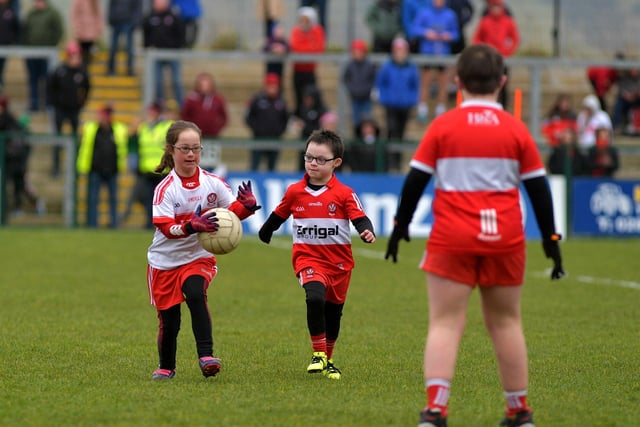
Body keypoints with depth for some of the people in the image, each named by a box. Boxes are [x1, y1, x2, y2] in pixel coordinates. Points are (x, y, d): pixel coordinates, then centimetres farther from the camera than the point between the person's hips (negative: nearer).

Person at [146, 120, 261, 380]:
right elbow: (166, 228, -25)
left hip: (198, 258, 0)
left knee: (195, 294, -30)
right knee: (168, 319, 7)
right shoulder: (166, 189, -15)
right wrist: (191, 226, -43)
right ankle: (166, 368, 32)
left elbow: (233, 212, -1)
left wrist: (247, 205, -23)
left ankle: (205, 356, -32)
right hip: (165, 261, 0)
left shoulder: (212, 183, -6)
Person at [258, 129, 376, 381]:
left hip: (338, 261, 1)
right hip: (308, 258, -1)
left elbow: (359, 218, -14)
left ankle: (327, 361, 33)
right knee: (315, 298, -27)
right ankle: (318, 354, -15)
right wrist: (264, 234, 28)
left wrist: (367, 232, -35)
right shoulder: (295, 192, 1)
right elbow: (278, 216, 17)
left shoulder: (344, 194, -5)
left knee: (333, 313, 12)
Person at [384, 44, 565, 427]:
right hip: (505, 238, 2)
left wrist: (401, 225, 12)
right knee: (506, 323, 14)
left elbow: (415, 181, 1)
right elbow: (539, 188, 5)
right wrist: (551, 240, 12)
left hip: (452, 238, -2)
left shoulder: (442, 126, -1)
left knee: (445, 323, -1)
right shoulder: (516, 130, 3)